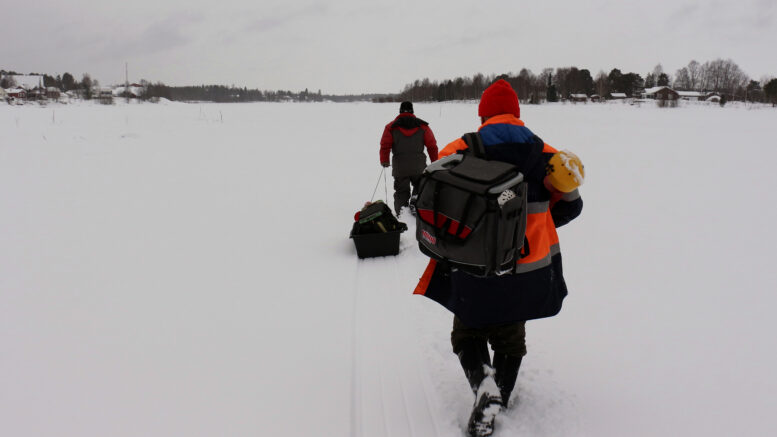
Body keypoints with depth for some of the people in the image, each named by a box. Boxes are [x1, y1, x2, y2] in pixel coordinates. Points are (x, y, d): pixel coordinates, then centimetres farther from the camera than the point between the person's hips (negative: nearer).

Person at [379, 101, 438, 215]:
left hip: (399, 168, 0)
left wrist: (384, 161, 7)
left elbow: (385, 146, -5)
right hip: (419, 167, 1)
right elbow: (432, 146, 4)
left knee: (401, 192, 7)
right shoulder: (422, 126, 5)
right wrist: (435, 162, 13)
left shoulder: (391, 127, 1)